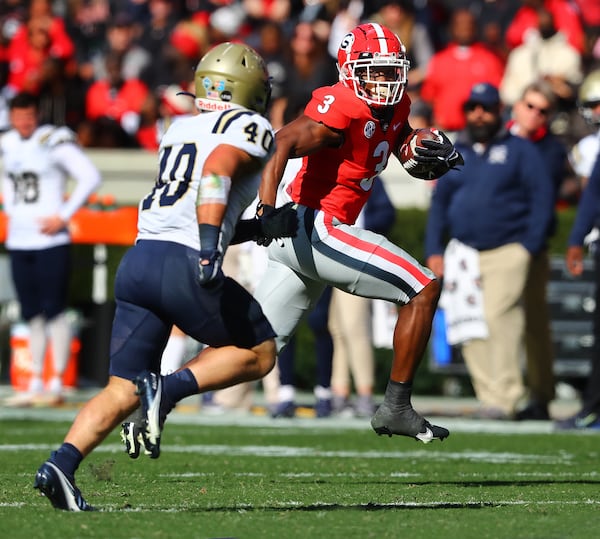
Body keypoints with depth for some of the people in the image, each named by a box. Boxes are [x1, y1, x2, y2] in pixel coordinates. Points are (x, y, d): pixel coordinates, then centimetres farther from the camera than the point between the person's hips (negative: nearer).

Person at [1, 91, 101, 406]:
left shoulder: (54, 142, -10)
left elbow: (90, 177, -14)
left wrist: (63, 216, -14)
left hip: (50, 241, -7)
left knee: (54, 312, -6)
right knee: (32, 317, 10)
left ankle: (57, 384, -3)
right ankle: (35, 384, 14)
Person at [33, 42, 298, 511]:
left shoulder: (181, 130, 26)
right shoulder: (250, 128, 4)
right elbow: (217, 170, -17)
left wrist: (259, 228, 27)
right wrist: (211, 247, -27)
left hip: (139, 259, 7)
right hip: (184, 266, -7)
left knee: (123, 391, 8)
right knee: (257, 353, 13)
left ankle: (61, 465, -13)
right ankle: (168, 388, -10)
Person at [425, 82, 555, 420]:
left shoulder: (520, 150, 6)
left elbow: (542, 197, 1)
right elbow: (439, 202, 19)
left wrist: (531, 246, -8)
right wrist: (434, 249, 8)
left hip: (508, 252, -5)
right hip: (464, 253, 5)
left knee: (500, 316, -19)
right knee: (471, 328, -2)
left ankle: (505, 397, -21)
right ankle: (487, 394, 3)